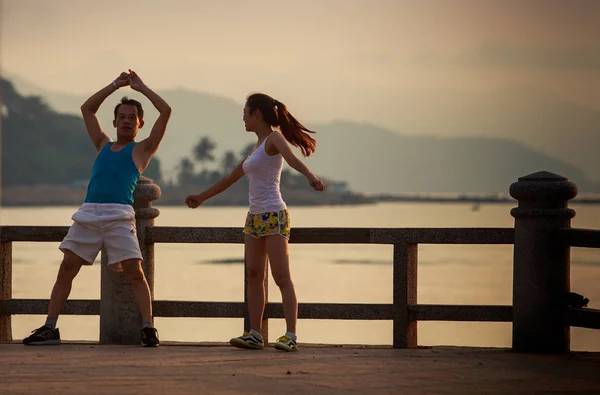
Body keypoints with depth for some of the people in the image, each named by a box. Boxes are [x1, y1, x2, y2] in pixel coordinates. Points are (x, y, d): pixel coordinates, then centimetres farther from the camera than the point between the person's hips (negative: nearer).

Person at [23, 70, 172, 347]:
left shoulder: (142, 149, 15)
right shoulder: (103, 146, 27)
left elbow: (165, 111, 9)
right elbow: (87, 108, 34)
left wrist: (140, 87, 18)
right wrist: (115, 85, 31)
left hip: (119, 217, -4)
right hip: (88, 213, 4)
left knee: (135, 273, -13)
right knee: (66, 270, 0)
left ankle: (148, 329, -12)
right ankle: (49, 328, 3)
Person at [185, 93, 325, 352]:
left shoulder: (274, 139, -6)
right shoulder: (258, 148, 20)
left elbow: (292, 159, -28)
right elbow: (232, 177, 31)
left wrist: (311, 177, -48)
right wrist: (202, 197, 39)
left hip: (274, 216, -9)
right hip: (255, 217, 9)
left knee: (281, 277, -11)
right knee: (254, 276, 5)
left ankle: (291, 335, -14)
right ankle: (254, 335, 7)